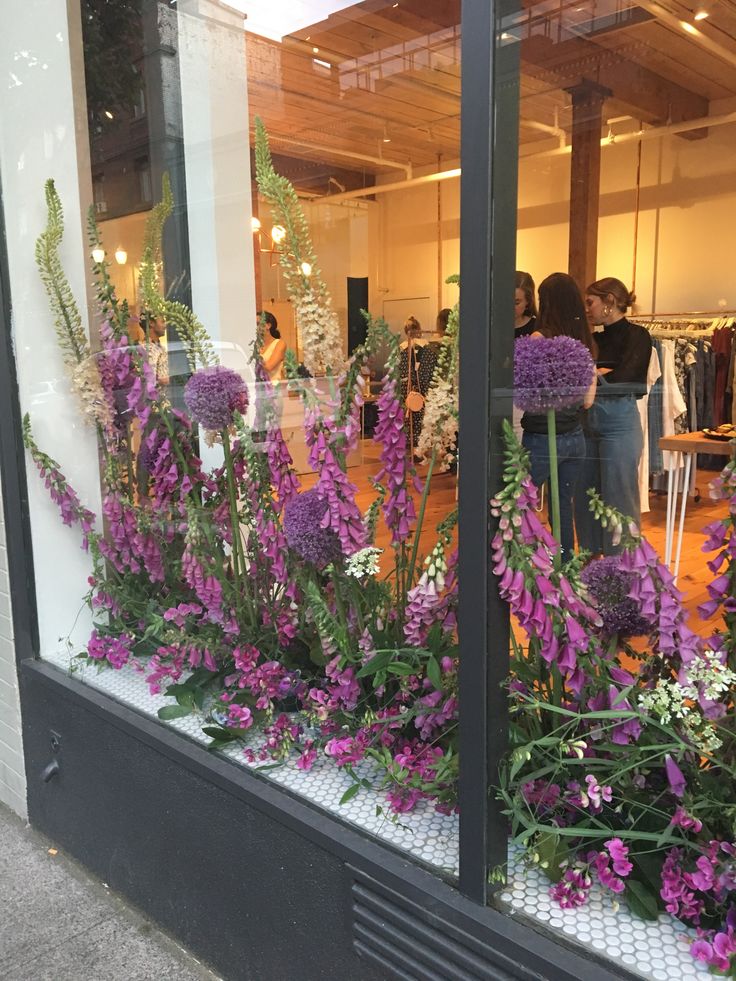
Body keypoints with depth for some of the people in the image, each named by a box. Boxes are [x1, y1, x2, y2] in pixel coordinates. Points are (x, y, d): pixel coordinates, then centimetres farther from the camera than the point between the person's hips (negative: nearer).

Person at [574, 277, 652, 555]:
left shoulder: (636, 335, -4)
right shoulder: (596, 339, 16)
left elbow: (622, 378, -18)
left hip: (619, 422, -7)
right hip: (588, 422, 7)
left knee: (618, 499, 1)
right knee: (585, 495, 11)